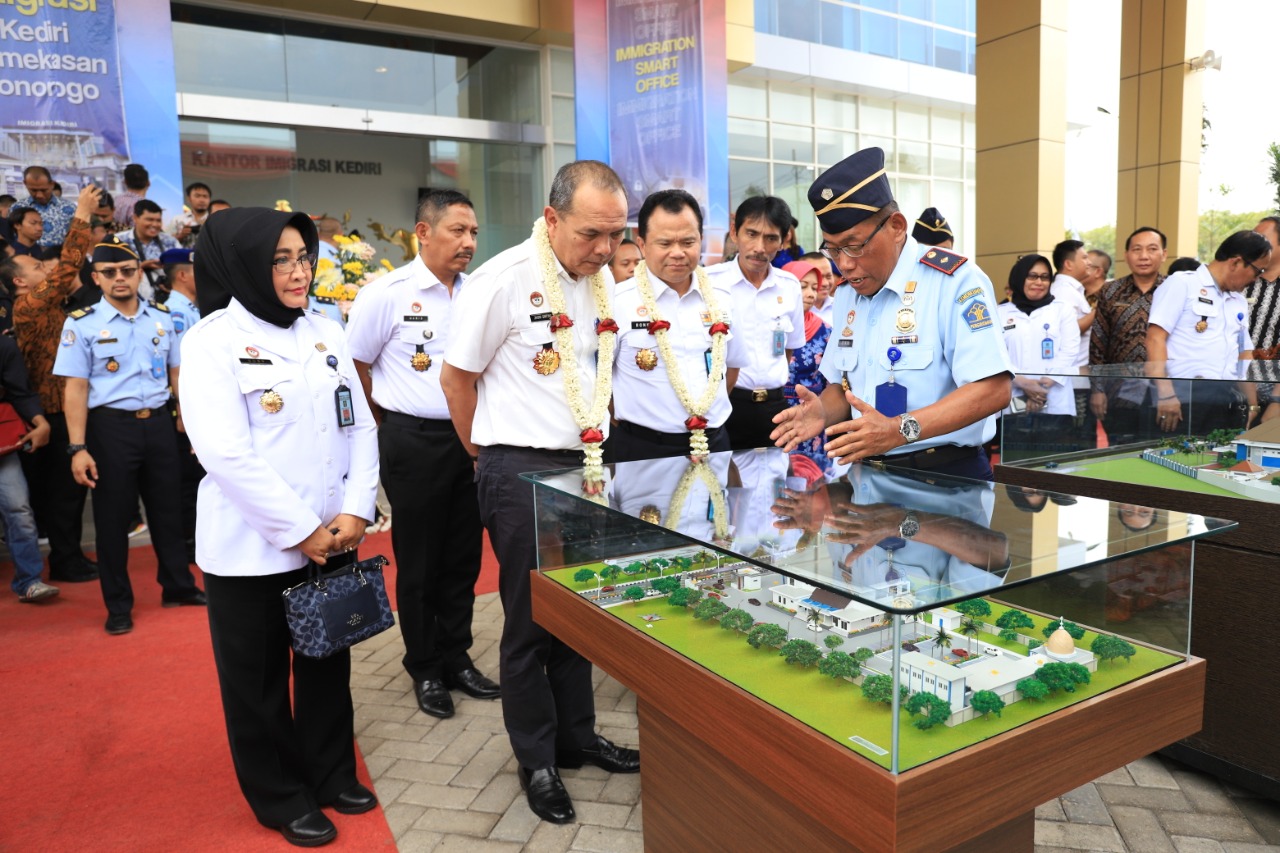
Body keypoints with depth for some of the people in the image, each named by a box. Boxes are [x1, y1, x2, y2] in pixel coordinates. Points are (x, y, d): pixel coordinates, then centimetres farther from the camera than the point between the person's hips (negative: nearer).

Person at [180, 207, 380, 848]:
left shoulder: (326, 333, 7)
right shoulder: (212, 339, -10)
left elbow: (360, 426, 5)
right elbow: (225, 453, -18)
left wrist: (355, 510, -7)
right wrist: (299, 530, -17)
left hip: (332, 539, 5)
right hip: (252, 548, -5)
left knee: (328, 664, 17)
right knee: (259, 680, 11)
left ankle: (332, 772, 37)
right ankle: (282, 798, 30)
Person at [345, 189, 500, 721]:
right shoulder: (387, 293, -8)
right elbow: (356, 368, 0)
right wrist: (394, 428, 5)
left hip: (471, 438, 4)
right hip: (415, 442, -4)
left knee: (464, 556, 13)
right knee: (419, 561, 8)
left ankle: (456, 657, 30)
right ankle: (424, 668, 25)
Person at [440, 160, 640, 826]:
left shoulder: (601, 280, 6)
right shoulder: (504, 281, -15)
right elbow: (457, 377, -6)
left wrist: (596, 438, 15)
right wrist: (487, 454, 4)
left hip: (584, 467, 6)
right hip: (521, 473, -6)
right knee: (531, 621, 6)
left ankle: (577, 737, 34)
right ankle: (536, 762, 25)